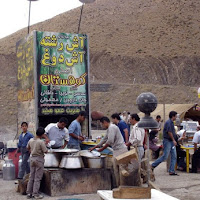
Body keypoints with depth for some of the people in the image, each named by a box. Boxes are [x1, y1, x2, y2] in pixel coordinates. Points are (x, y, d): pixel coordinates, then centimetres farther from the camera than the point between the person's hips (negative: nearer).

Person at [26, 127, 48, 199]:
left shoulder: (31, 140, 2)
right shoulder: (41, 142, -18)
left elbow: (28, 148, 18)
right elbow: (45, 151, -15)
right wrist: (45, 145, 3)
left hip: (32, 158, 6)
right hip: (39, 159, -6)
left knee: (31, 177, 12)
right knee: (37, 178, 0)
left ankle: (29, 193, 16)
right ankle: (35, 194, 2)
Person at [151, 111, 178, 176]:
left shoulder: (171, 122, 16)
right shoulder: (168, 122, -15)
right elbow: (169, 132, -20)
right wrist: (173, 140, -17)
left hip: (171, 141, 10)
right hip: (167, 141, -10)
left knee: (174, 156, 4)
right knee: (165, 156, -9)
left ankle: (171, 171, 6)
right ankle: (153, 165, 2)